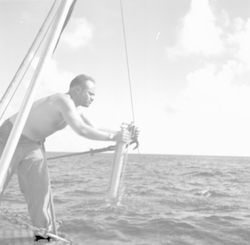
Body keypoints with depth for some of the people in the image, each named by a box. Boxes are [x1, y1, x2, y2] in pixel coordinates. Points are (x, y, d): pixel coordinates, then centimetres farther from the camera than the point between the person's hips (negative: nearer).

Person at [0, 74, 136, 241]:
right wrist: (113, 137, -31)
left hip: (33, 144, 8)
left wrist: (119, 132, -3)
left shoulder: (77, 109, 1)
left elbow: (93, 129, 9)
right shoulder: (64, 101, -28)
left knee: (40, 189, -1)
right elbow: (82, 130, -37)